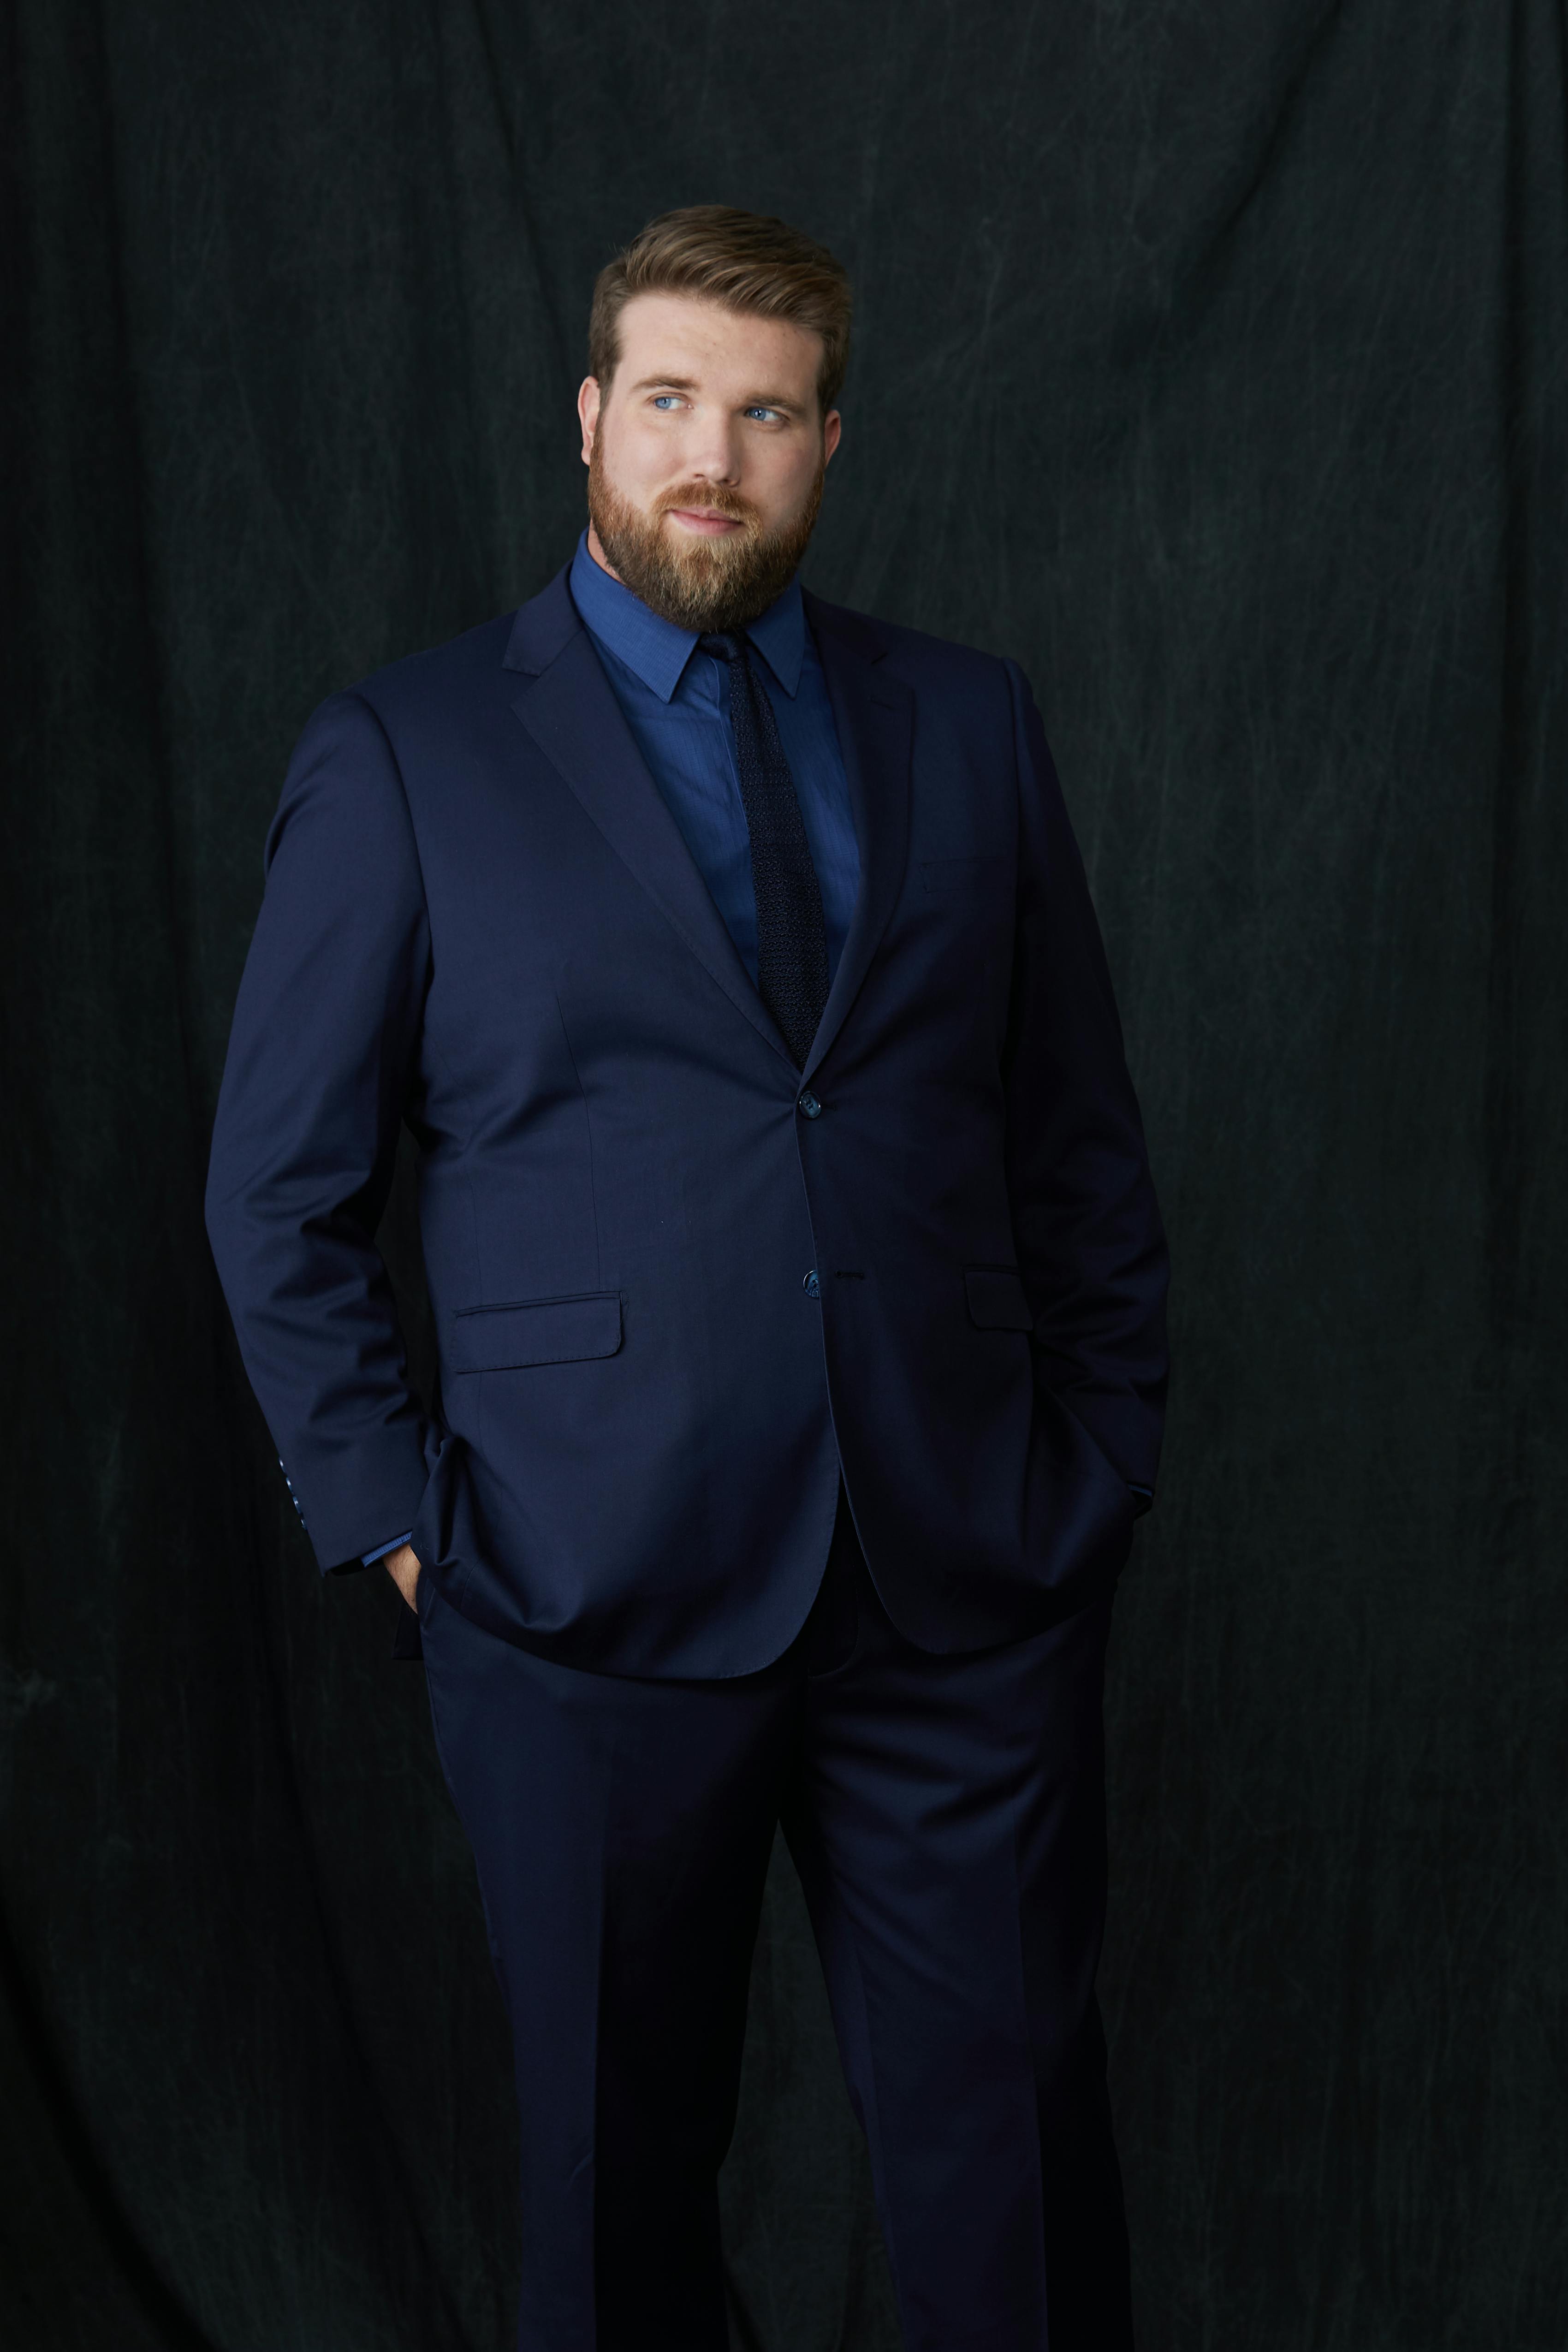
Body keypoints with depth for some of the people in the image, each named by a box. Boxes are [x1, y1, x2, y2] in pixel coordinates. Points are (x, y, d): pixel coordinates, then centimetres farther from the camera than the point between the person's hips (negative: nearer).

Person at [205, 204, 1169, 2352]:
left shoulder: (970, 726, 8)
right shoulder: (401, 760, 0)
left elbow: (1084, 1141, 11)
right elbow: (279, 1194, 2)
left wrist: (1107, 1451, 4)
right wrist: (393, 1514, -5)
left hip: (972, 1588, 2)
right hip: (597, 1602, -2)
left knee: (1018, 2156, 9)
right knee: (618, 2168, 13)